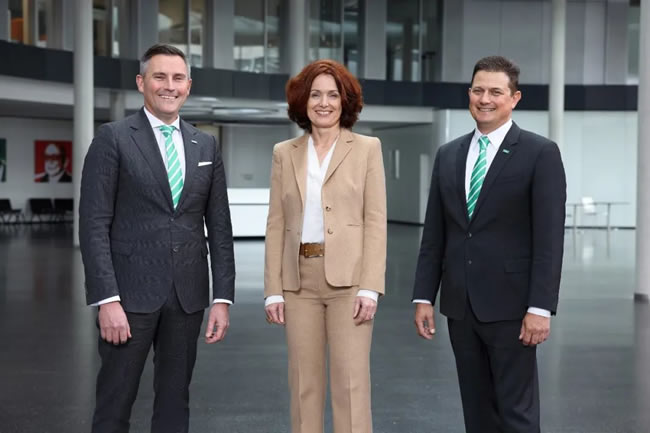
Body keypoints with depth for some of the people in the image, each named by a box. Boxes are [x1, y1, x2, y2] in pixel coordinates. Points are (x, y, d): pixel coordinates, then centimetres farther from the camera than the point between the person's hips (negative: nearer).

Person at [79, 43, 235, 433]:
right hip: (131, 292, -4)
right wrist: (107, 299, -15)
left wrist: (222, 298, 3)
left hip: (188, 295, 4)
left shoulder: (206, 146, 11)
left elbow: (219, 227, 10)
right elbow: (94, 224, -8)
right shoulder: (113, 138, -2)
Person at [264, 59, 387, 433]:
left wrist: (370, 287, -12)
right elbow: (277, 224, 8)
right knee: (304, 384, 7)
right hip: (299, 281, 3)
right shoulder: (285, 153, 10)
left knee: (351, 384, -4)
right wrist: (273, 290, 1)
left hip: (348, 279, -3)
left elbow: (376, 221, -3)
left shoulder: (367, 149, 3)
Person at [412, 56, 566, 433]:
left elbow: (549, 238, -11)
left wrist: (540, 307, -16)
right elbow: (434, 234, 11)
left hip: (510, 305, -5)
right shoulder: (448, 155, 11)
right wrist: (424, 297, 7)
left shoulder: (540, 153, -5)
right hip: (460, 305, 5)